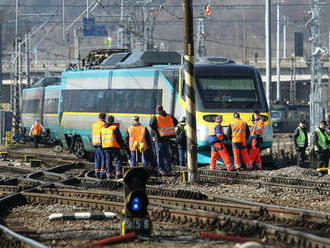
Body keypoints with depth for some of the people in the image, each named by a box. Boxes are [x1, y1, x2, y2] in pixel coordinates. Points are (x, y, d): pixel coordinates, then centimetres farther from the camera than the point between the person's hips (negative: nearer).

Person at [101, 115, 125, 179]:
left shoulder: (103, 128, 13)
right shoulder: (115, 127, -6)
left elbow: (101, 138, 18)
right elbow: (119, 137, -7)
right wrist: (122, 145, 3)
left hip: (105, 146, 6)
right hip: (114, 146, -6)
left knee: (108, 160, 11)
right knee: (118, 160, -3)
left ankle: (109, 174, 7)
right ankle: (118, 174, -14)